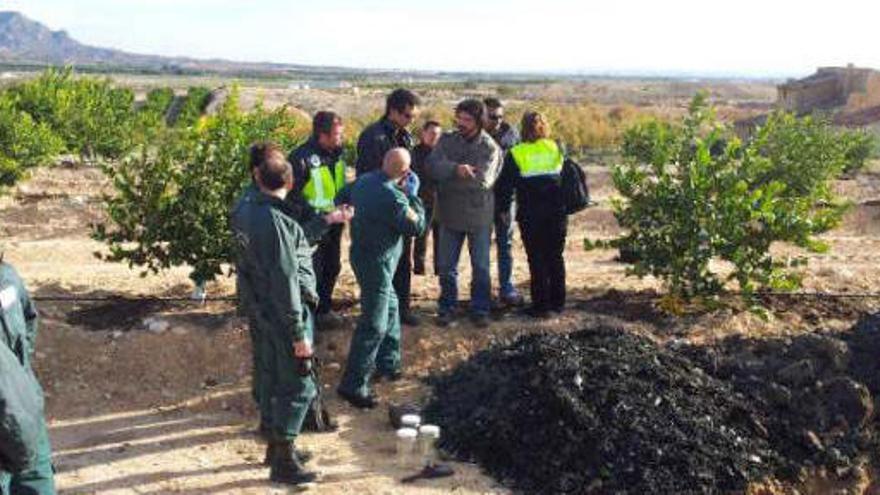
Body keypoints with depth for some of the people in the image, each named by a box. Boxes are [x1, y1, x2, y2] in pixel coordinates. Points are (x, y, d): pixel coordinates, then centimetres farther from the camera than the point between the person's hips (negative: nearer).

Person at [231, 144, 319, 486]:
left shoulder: (245, 212, 1)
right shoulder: (277, 221, -25)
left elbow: (243, 265, 12)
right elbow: (285, 281, -23)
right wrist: (299, 333, -19)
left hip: (263, 310, 9)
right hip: (285, 315, -9)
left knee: (273, 379, 19)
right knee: (298, 387, 1)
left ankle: (276, 445, 32)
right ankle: (283, 462, 8)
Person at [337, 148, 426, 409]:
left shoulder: (364, 180, -1)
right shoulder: (392, 197, -26)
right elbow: (416, 226, -16)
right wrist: (412, 195, -6)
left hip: (361, 250, 10)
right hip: (377, 262, -10)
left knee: (390, 308, 25)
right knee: (374, 326, -5)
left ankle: (387, 363, 38)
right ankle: (353, 385, -1)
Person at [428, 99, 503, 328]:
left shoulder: (490, 147, -9)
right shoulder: (447, 140, -1)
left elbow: (483, 180, -22)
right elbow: (433, 165, -16)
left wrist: (449, 177, -17)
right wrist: (456, 169, -33)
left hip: (479, 215, -2)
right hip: (450, 214, 2)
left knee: (481, 266, 9)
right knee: (446, 266, 10)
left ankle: (480, 309, 23)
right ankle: (447, 307, 26)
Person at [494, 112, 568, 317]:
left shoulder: (516, 154, -6)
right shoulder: (557, 149, 4)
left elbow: (505, 186, -4)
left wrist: (503, 208, 8)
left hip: (530, 215, -3)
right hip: (557, 213, 3)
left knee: (536, 260, 4)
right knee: (555, 257, 14)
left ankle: (541, 305, 6)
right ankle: (558, 302, 21)